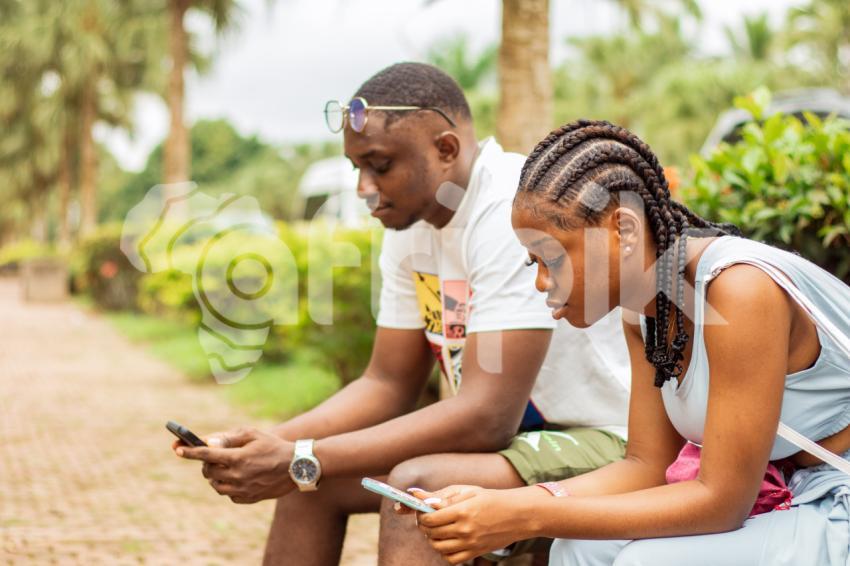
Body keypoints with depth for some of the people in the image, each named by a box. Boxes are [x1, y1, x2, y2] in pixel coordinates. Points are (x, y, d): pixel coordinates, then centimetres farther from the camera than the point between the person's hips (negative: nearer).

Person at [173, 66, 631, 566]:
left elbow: (487, 417, -29)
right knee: (307, 476, 4)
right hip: (509, 428, 9)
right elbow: (388, 383, 8)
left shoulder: (514, 213, -24)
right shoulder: (410, 222, 3)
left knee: (417, 485, -32)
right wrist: (272, 445, -9)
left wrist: (302, 462, -26)